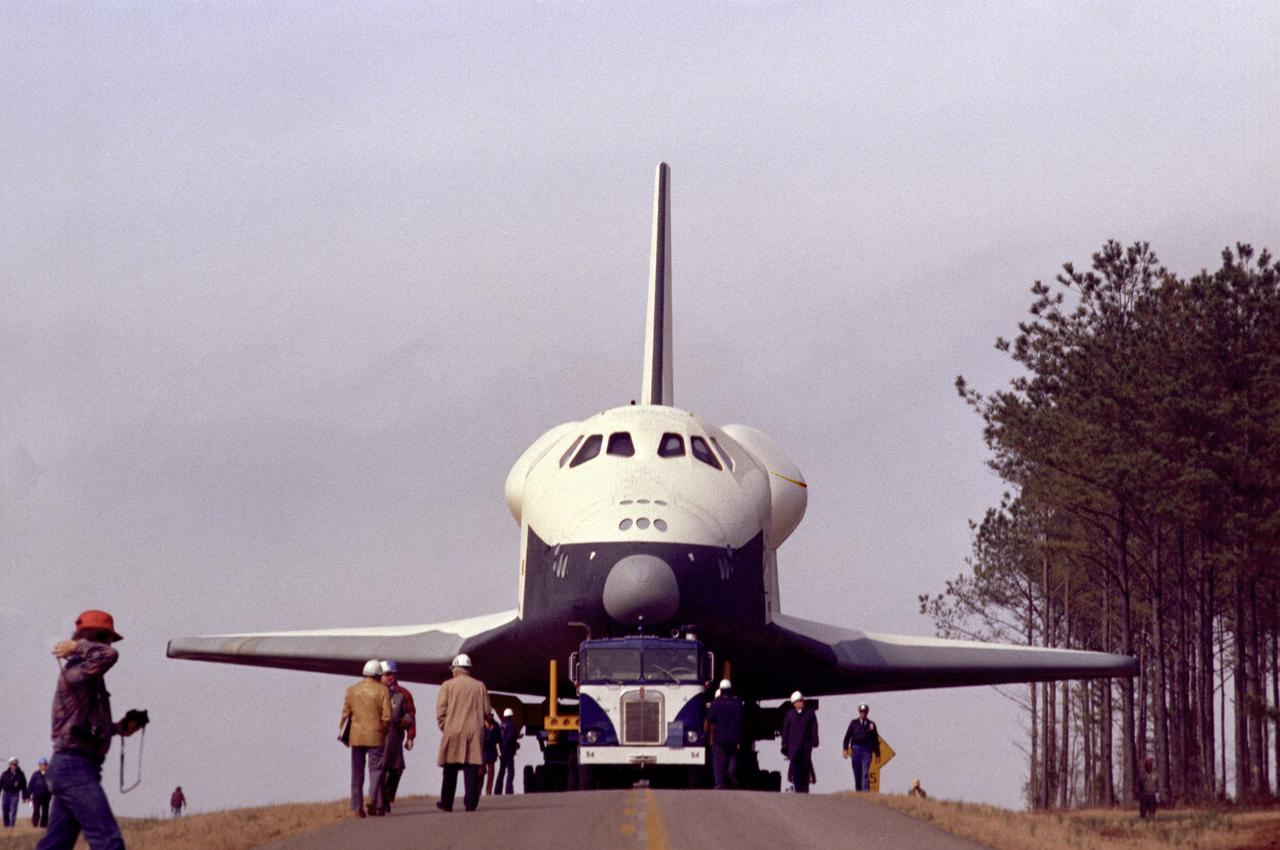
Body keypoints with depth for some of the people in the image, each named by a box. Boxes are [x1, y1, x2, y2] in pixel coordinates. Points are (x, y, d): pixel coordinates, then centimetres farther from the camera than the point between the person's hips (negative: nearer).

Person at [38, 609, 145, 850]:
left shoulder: (86, 676, 19)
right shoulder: (76, 669, -10)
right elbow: (109, 655, -29)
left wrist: (119, 728, 17)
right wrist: (79, 647, -12)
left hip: (70, 768, 10)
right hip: (75, 767, -10)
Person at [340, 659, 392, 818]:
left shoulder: (352, 690, 4)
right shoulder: (382, 690, -5)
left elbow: (346, 714, 2)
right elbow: (387, 717, -9)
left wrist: (343, 733, 12)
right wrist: (384, 730, 8)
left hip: (356, 737, 3)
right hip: (375, 737, -3)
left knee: (357, 773, 9)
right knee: (376, 769, 2)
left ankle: (357, 807, 6)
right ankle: (372, 800, -19)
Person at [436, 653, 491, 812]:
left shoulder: (448, 685, 0)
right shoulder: (480, 686, 6)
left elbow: (440, 711, -4)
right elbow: (487, 711, 5)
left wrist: (444, 728, 8)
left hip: (453, 732, -1)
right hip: (475, 733, 1)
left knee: (450, 770, 6)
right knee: (472, 768, 1)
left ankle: (446, 803, 10)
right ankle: (471, 802, -5)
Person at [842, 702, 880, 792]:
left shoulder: (871, 724, 9)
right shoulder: (854, 723, 10)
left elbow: (875, 739, 12)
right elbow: (847, 736, 8)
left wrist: (877, 754, 10)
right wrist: (845, 749, -3)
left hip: (867, 750, -1)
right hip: (856, 749, 1)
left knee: (865, 773, -12)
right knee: (857, 774, 4)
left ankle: (866, 792, -17)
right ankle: (858, 791, 12)